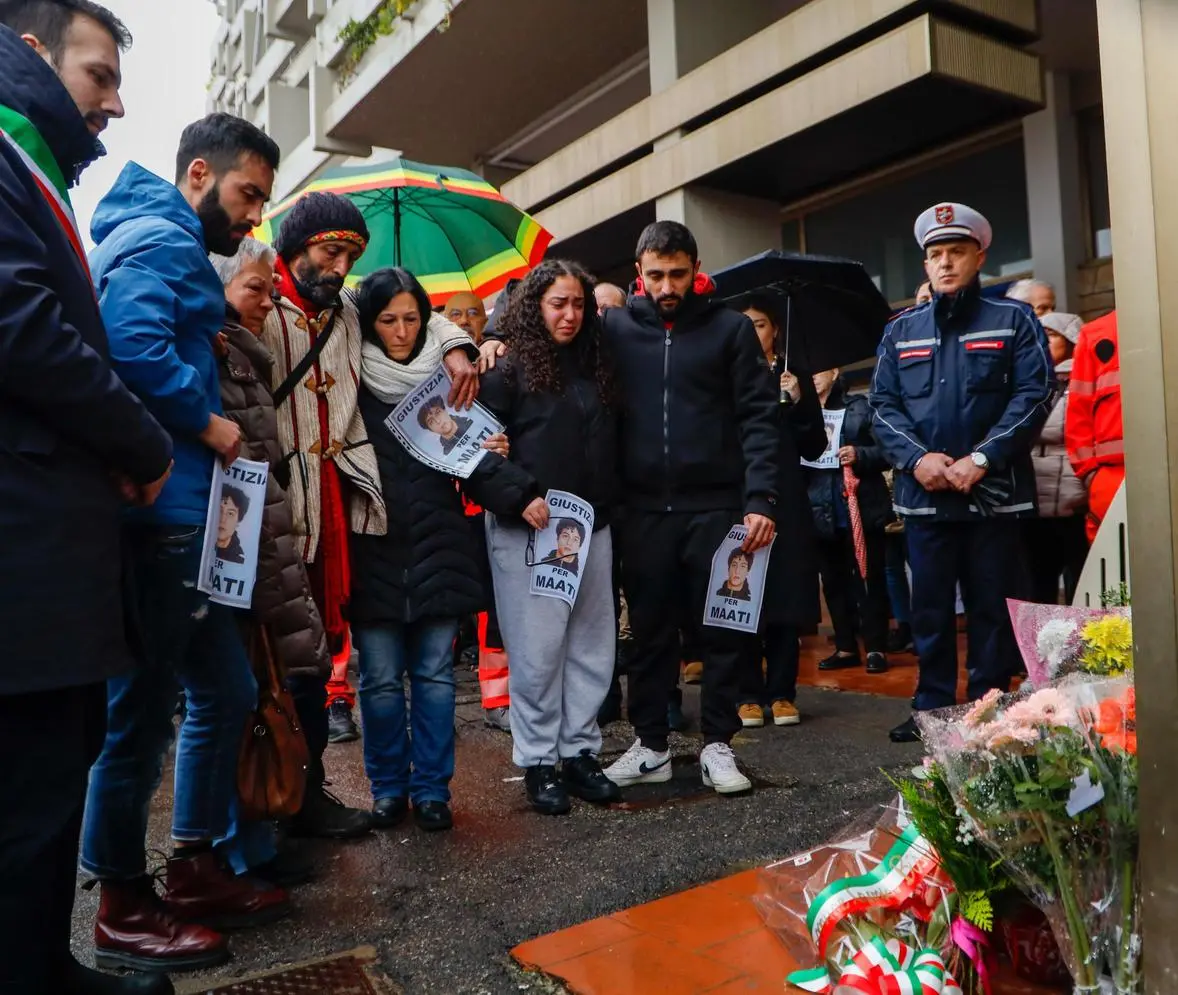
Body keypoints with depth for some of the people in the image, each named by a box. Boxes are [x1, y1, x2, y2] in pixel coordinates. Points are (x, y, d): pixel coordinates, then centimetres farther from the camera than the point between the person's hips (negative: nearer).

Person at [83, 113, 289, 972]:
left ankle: (196, 868, 26)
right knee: (141, 707, -1)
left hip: (179, 513, 11)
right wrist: (209, 423, -14)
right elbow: (134, 348, -26)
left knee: (226, 690, 14)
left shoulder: (176, 249, 24)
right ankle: (125, 907, 15)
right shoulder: (158, 240, -8)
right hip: (157, 514, -11)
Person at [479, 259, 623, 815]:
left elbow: (611, 442, 18)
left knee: (592, 646, 7)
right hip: (527, 529, -5)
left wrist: (610, 503, 6)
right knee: (537, 650, -1)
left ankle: (579, 752, 19)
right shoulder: (508, 367, -2)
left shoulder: (595, 365, 14)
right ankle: (537, 761, 12)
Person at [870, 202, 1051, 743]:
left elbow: (1032, 395, -5)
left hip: (996, 492, -2)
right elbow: (882, 405, 6)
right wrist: (916, 458, -10)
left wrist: (982, 459, -16)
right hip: (923, 495, 3)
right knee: (930, 608, 8)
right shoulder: (900, 330, 13)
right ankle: (932, 708, 20)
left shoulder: (1013, 321, 5)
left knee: (993, 608, 5)